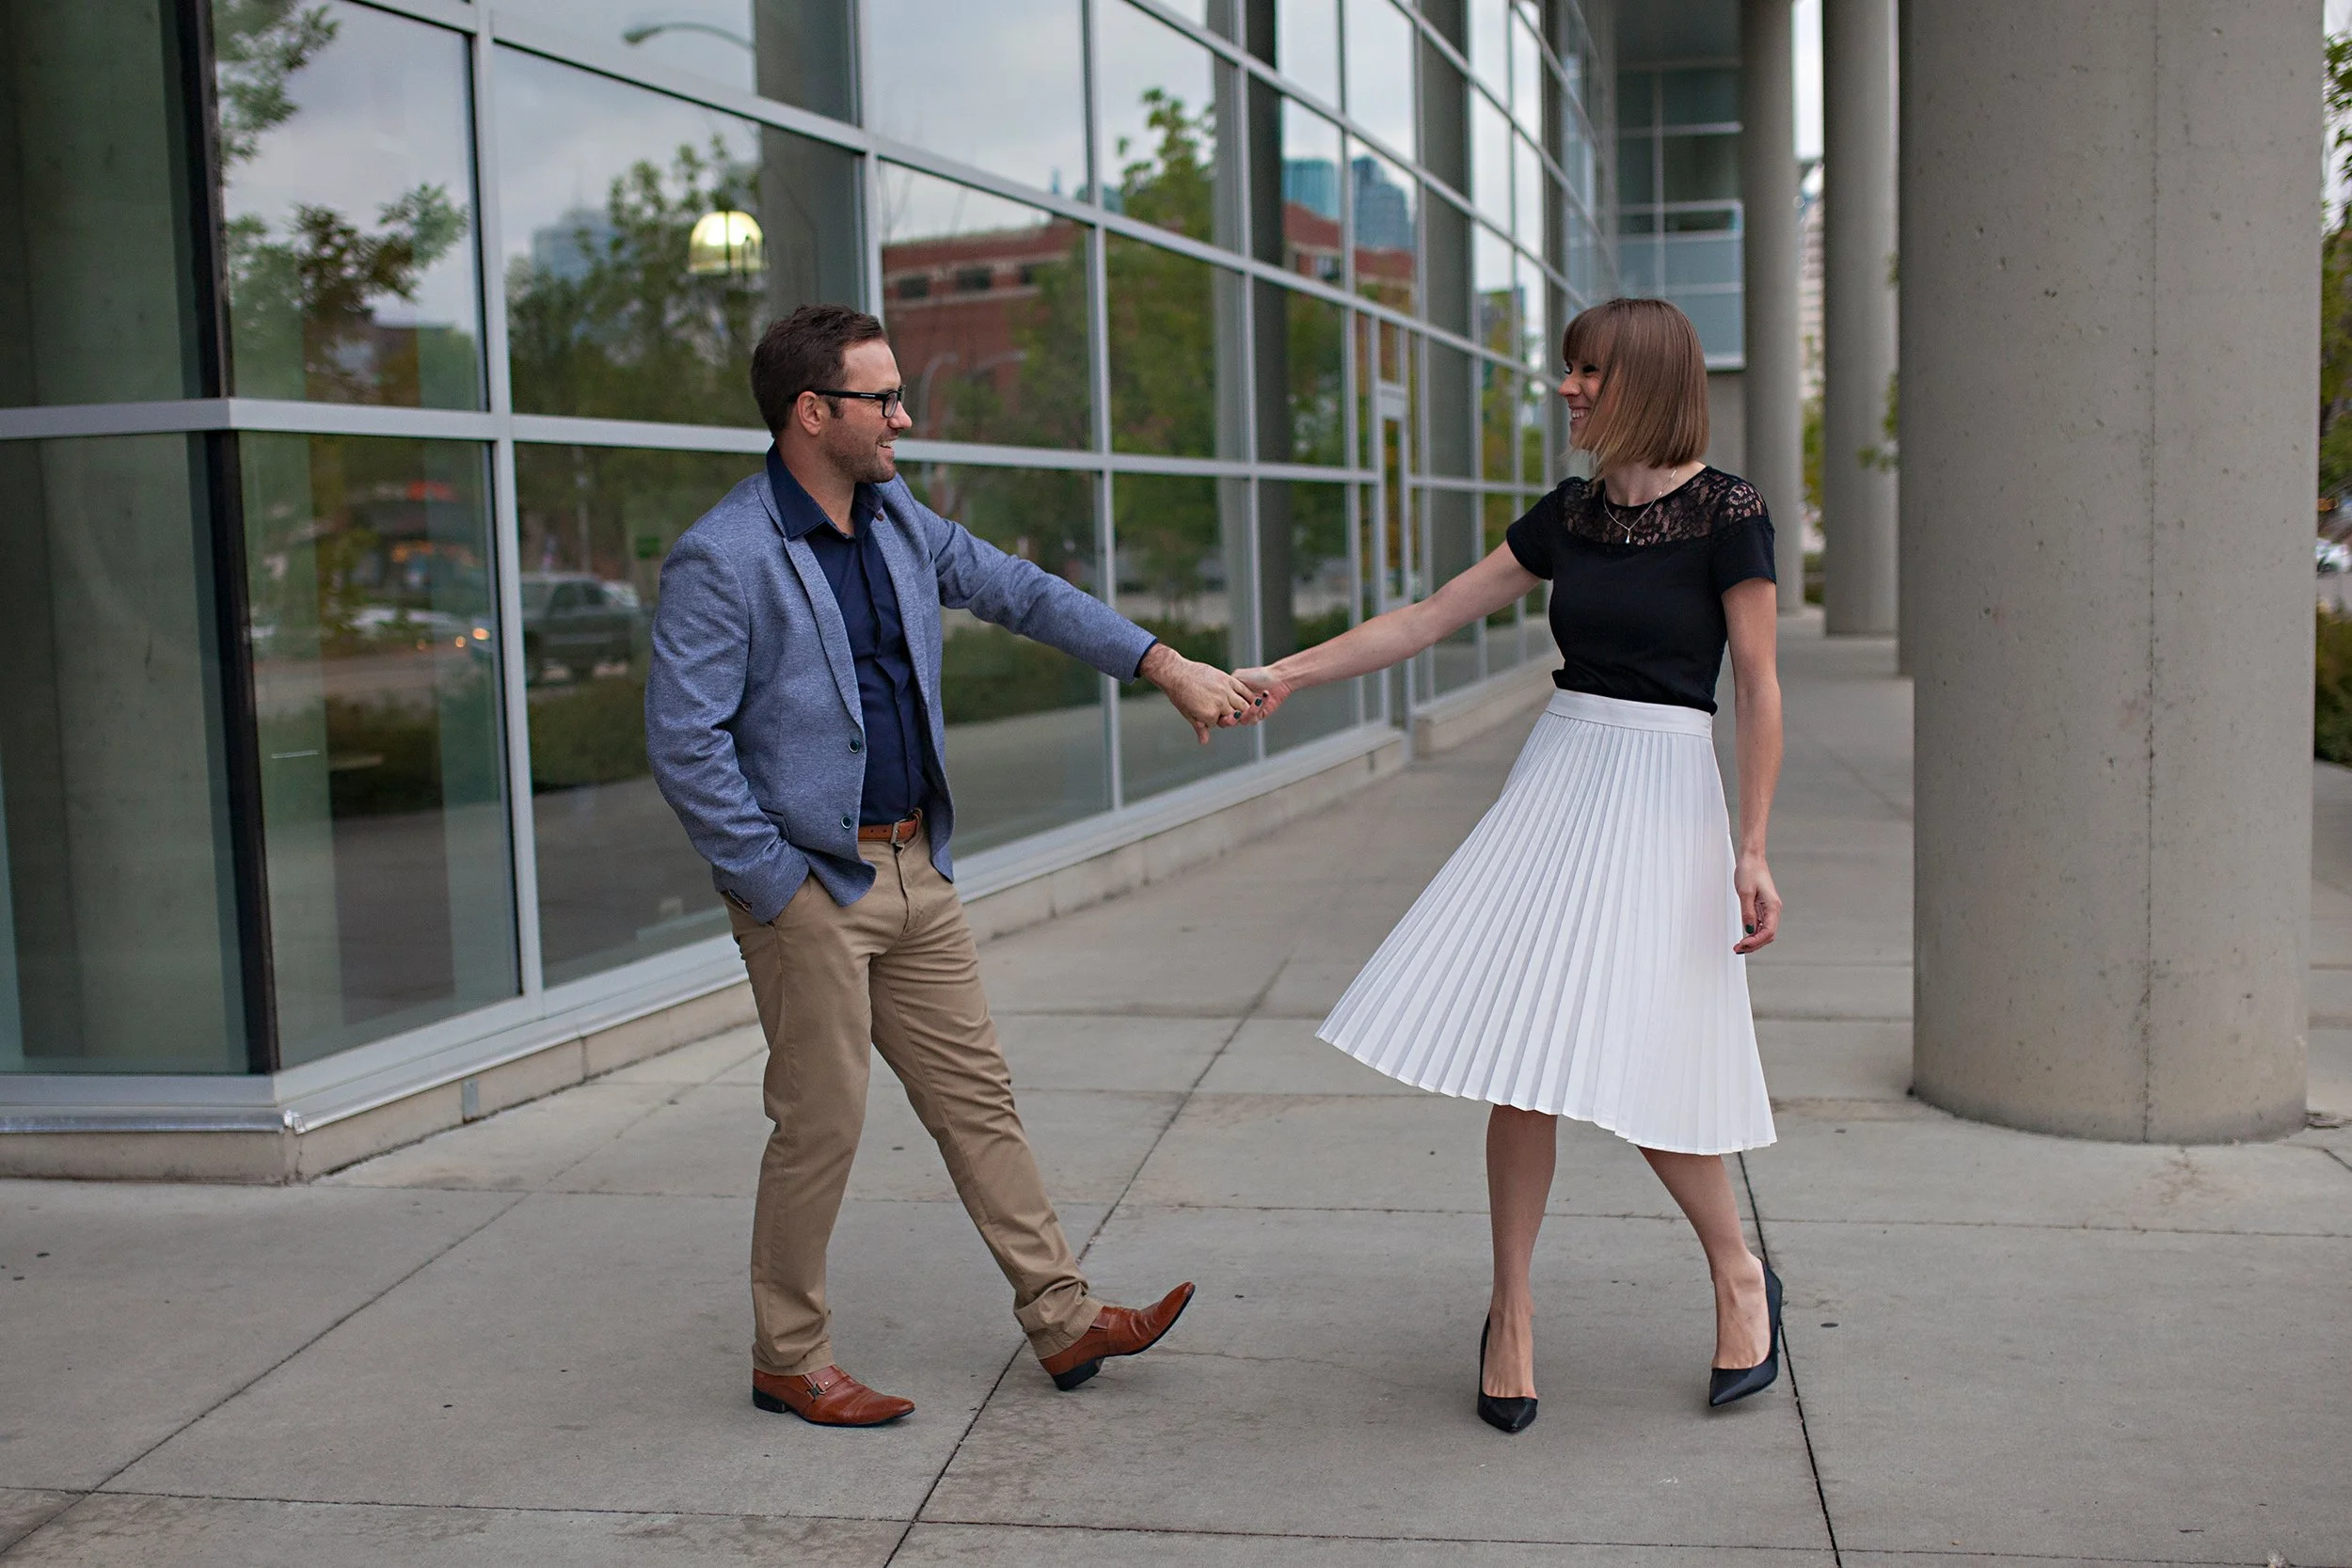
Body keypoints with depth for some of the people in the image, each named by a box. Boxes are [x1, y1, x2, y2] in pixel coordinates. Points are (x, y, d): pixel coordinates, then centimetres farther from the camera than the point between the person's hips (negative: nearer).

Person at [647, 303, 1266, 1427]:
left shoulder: (895, 521, 9)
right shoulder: (722, 559, -15)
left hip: (913, 867, 8)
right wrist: (776, 883, -16)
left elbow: (1023, 595, 14)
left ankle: (1063, 1322, 20)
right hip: (808, 882, -7)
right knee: (822, 1125, 1)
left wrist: (1168, 668, 8)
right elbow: (683, 740, -18)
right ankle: (788, 1360, 19)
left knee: (977, 1097, 11)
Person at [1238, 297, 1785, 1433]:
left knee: (1635, 1064, -7)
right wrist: (1290, 674, 7)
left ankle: (1739, 1276, 20)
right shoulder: (1569, 516, 9)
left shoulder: (1727, 513, -6)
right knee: (1522, 1055, 0)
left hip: (1662, 794, -5)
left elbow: (1758, 690, -7)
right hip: (1555, 783, 5)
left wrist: (1752, 850, -11)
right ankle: (1510, 1310, 14)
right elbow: (1426, 620, 12)